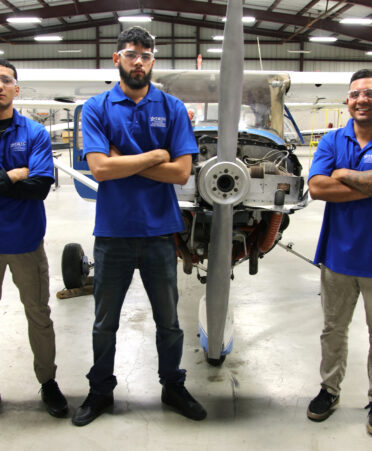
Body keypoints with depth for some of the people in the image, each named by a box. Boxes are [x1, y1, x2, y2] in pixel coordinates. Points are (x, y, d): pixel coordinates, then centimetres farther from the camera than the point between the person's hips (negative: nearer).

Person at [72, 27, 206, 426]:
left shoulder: (172, 108, 1)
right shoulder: (96, 108, -1)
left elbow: (181, 172, -9)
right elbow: (99, 168, -15)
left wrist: (123, 161, -12)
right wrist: (155, 156, -12)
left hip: (159, 232, 1)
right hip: (112, 233, 0)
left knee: (168, 321, 15)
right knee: (105, 323, 15)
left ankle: (173, 386, 36)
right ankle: (100, 391, 35)